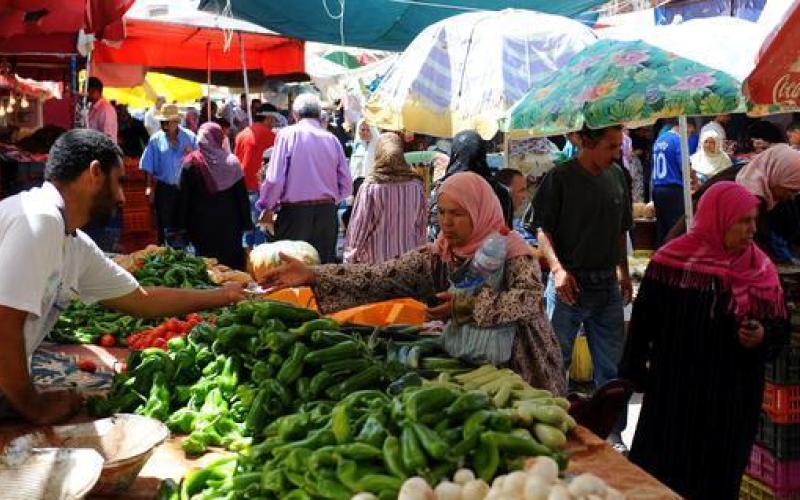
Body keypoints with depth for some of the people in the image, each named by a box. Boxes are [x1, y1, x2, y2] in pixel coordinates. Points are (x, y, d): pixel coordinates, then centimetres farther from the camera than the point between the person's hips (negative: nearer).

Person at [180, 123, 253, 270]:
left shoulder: (191, 162, -3)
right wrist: (246, 222, 4)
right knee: (232, 259, 8)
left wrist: (184, 223, 4)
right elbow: (242, 195, -1)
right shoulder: (232, 161, -2)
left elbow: (184, 197, -2)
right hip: (229, 221, 1)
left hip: (202, 221, -1)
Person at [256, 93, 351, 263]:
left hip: (295, 211, -3)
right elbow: (346, 186, 3)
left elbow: (275, 179, -9)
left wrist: (268, 207, 5)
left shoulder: (287, 135, -3)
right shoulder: (332, 139, 4)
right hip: (327, 212, 3)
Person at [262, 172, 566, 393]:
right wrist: (314, 276, -26)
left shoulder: (512, 252, -15)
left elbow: (530, 298, -32)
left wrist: (469, 304, -36)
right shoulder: (435, 257, -5)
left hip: (523, 372, -3)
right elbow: (379, 277, -16)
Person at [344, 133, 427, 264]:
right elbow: (422, 226, 6)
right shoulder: (416, 186, -2)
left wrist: (350, 259, 5)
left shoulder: (370, 187, -11)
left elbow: (359, 228, -5)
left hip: (376, 260, -3)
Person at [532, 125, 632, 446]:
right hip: (569, 283, -5)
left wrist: (623, 272, 16)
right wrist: (557, 269, -19)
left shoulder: (617, 176, 9)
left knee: (611, 365, 11)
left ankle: (612, 434, 23)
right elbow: (543, 229, -9)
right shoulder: (560, 178, -8)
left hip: (607, 284, 5)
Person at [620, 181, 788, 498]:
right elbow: (644, 321, -7)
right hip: (675, 391, -3)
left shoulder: (762, 270, 0)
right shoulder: (672, 261, -10)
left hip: (734, 396, 3)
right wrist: (635, 372, -7)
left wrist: (762, 336, -17)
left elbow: (779, 327, 4)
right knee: (663, 473, 11)